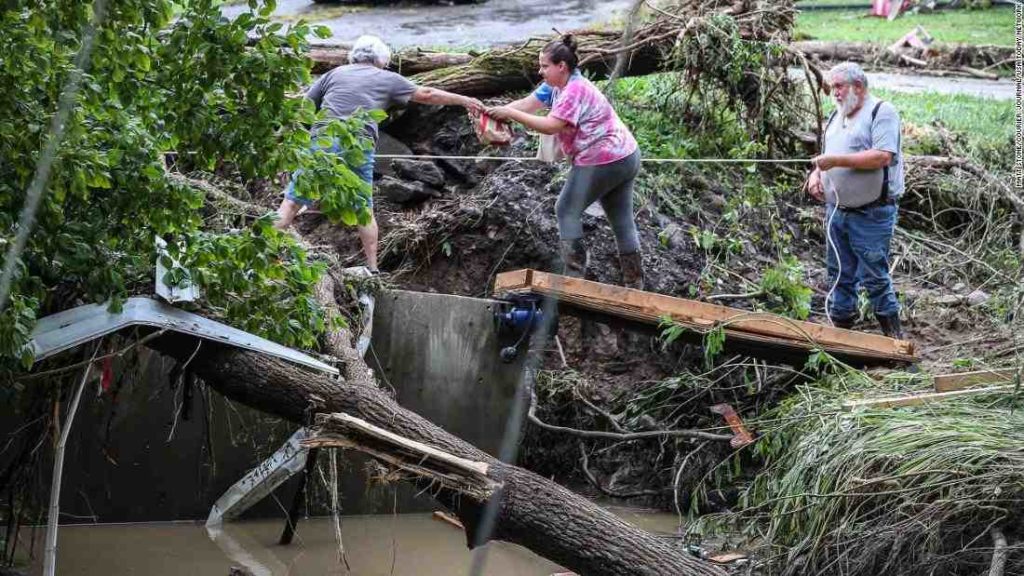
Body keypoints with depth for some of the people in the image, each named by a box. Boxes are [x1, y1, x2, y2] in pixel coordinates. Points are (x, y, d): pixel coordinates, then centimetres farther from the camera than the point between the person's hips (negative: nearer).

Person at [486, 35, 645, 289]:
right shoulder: (555, 85, 8)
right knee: (622, 220, 12)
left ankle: (574, 275, -1)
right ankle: (635, 284, 18)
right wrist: (496, 111, -13)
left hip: (603, 162, -10)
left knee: (567, 211, -1)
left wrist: (510, 114, -25)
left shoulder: (575, 90, -21)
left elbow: (551, 126, -28)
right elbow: (526, 104, 2)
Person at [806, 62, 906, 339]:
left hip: (871, 215, -8)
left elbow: (882, 156, -21)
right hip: (836, 210, 8)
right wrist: (816, 174, 4)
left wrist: (837, 160, -20)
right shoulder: (837, 116, 17)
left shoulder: (882, 112, -8)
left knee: (875, 277, -6)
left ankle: (894, 335, 4)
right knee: (839, 275, 12)